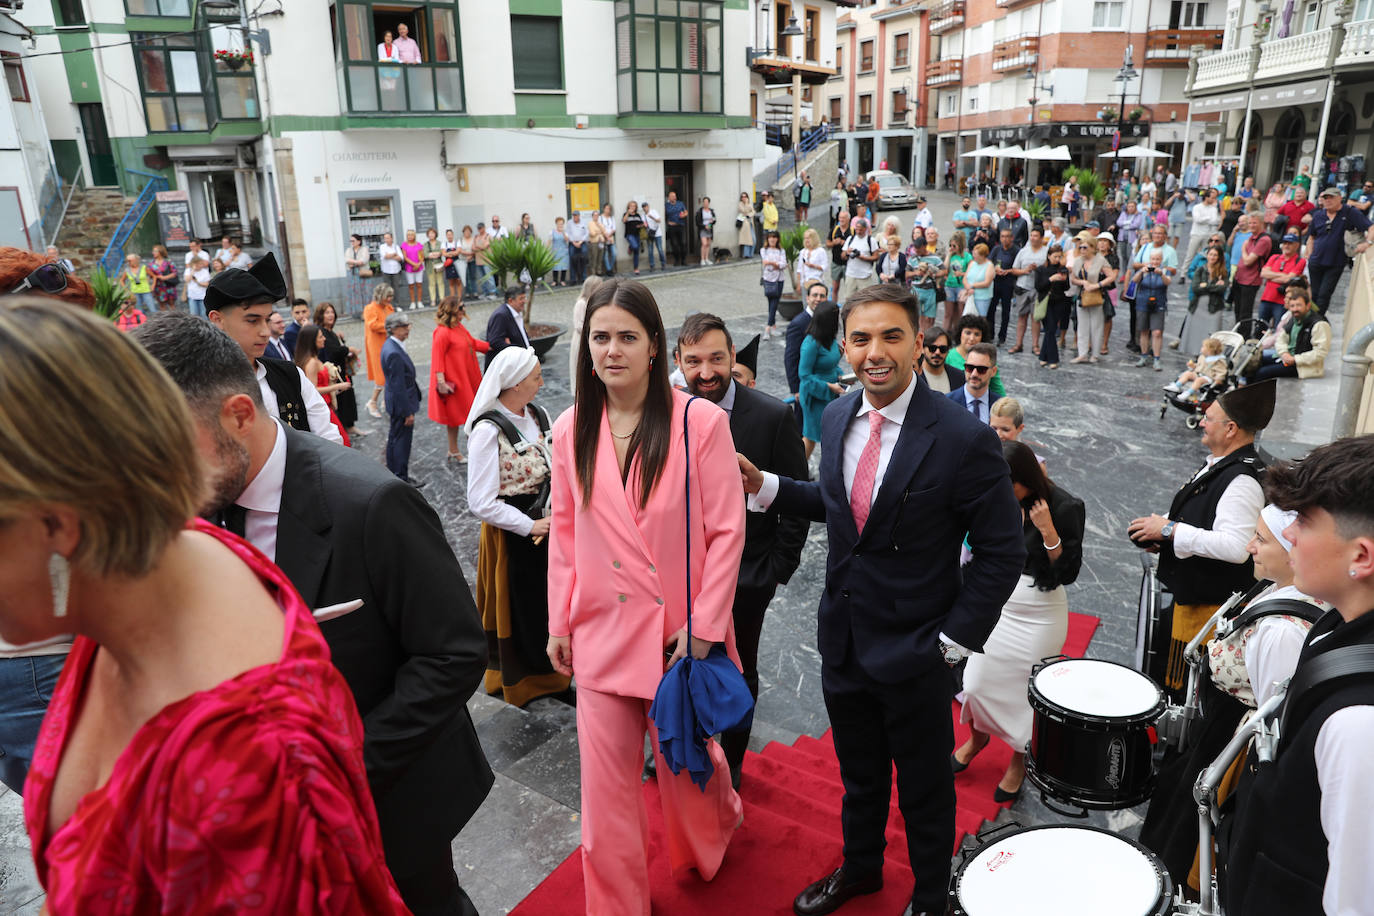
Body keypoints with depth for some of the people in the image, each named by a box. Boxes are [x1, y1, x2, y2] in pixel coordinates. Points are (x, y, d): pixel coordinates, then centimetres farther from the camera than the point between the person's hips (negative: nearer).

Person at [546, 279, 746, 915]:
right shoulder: (571, 429, 0)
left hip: (678, 629, -2)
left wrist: (703, 627, -13)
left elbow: (726, 531, -10)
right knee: (605, 780, 8)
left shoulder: (701, 422, -12)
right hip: (602, 631, 2)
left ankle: (718, 826, 54)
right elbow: (564, 533, 7)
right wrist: (559, 623, 8)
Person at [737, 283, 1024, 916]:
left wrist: (953, 640, -16)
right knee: (858, 773, 27)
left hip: (914, 653, -5)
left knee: (924, 789, 19)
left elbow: (1002, 554, -14)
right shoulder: (837, 418, -3)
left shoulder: (964, 439, -21)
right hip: (843, 641, 5)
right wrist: (764, 485, -1)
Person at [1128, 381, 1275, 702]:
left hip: (1207, 606, -10)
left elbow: (1236, 546, -35)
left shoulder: (1242, 481, -25)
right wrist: (1159, 535, 4)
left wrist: (1170, 530, -27)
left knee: (1178, 687, 1)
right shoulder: (1221, 465, 7)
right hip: (1190, 592, 10)